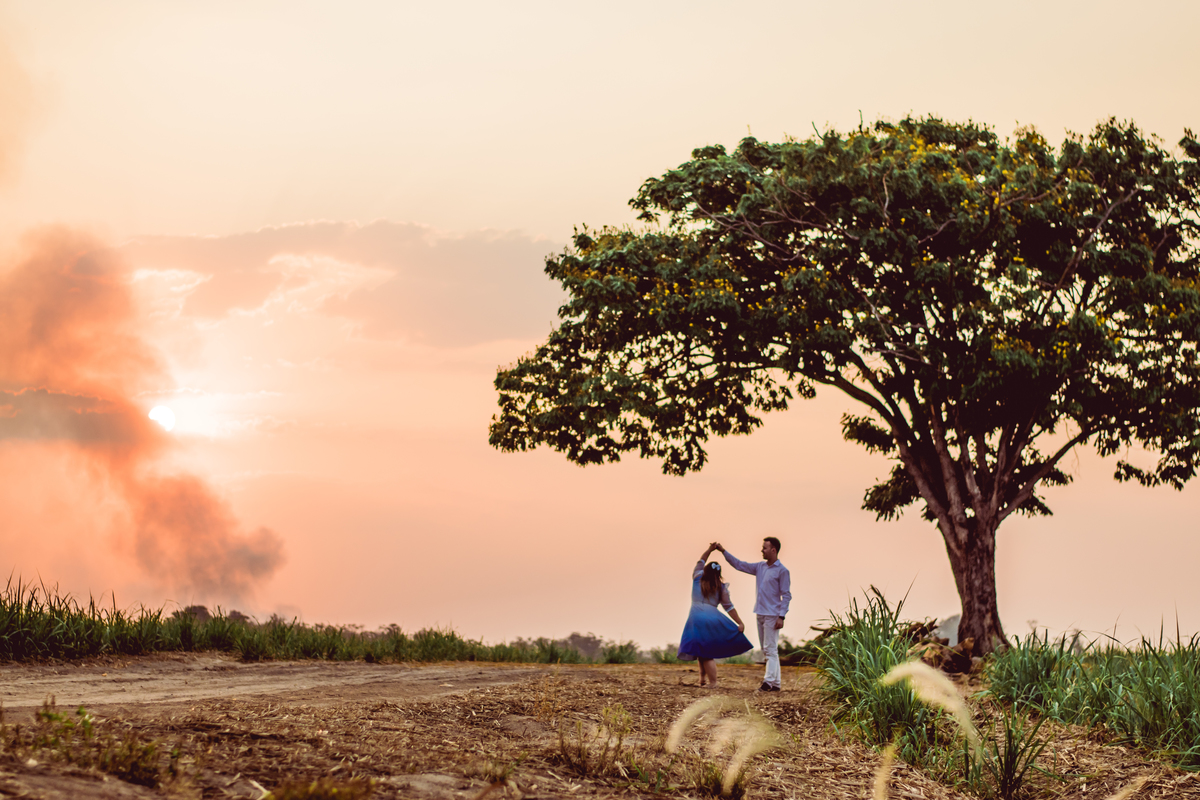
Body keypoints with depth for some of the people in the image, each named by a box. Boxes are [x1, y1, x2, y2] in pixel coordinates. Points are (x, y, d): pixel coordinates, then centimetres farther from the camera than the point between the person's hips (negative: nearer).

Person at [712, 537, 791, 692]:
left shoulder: (782, 571, -8)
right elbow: (739, 565, 17)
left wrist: (781, 616, -16)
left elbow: (786, 595, -10)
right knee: (766, 649, 8)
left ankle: (770, 681, -12)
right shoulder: (760, 567, 12)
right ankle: (775, 682, 11)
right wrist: (723, 551, 11)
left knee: (770, 649, -10)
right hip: (760, 614, 8)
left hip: (772, 615, -8)